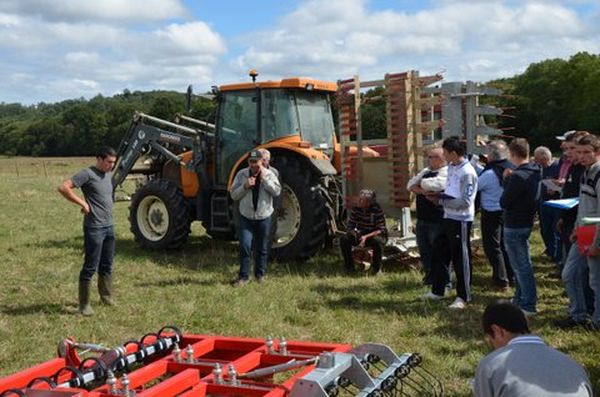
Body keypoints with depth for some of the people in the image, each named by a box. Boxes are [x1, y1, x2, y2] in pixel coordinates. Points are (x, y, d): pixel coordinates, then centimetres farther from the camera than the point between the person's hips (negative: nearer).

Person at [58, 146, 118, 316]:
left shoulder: (108, 175, 13)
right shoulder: (88, 174, -12)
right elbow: (63, 187, -19)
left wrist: (108, 209, 11)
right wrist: (82, 203, -17)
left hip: (109, 227, 8)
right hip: (94, 228, -8)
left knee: (107, 266, 16)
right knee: (90, 267, -3)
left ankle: (107, 298, 29)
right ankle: (84, 304, 5)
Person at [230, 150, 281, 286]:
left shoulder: (269, 174, -3)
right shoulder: (241, 174, -2)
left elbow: (277, 191, -15)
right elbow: (233, 195, -2)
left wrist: (264, 178, -20)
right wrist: (245, 186, -18)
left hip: (264, 217, 0)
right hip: (246, 217, 0)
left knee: (262, 248, 10)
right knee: (245, 246, -7)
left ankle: (260, 274, 27)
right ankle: (243, 276, 3)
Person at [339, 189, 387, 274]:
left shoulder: (377, 210, -19)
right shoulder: (355, 208, -7)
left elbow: (380, 230, -20)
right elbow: (350, 225, 1)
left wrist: (366, 237, -33)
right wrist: (353, 232, -24)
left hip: (374, 235, -4)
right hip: (360, 234, 4)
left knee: (377, 241, -39)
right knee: (344, 239, -21)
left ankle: (377, 268, -17)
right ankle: (349, 266, -7)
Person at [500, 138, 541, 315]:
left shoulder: (518, 176, -22)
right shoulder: (534, 173, 6)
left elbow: (504, 202, -17)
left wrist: (506, 181, -3)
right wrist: (509, 180, 0)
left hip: (514, 226, -10)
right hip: (526, 222, 10)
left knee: (521, 266, -3)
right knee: (521, 264, 19)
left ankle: (528, 306, 2)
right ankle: (520, 299, 30)